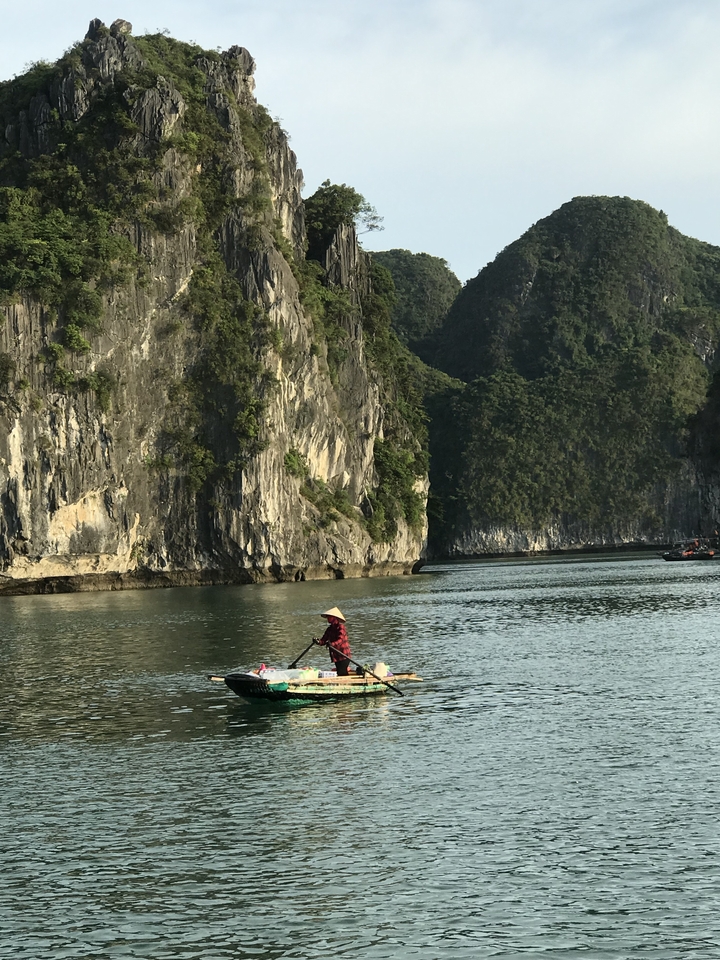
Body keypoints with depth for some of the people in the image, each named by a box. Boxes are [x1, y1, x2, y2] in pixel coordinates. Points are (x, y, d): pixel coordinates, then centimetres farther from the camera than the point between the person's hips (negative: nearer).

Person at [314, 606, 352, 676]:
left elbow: (340, 639, -24)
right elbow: (324, 640, 5)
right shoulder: (330, 629, 13)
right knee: (339, 674, 11)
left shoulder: (340, 627, -10)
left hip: (344, 656, -8)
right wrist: (318, 641, -18)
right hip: (336, 656, 8)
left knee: (342, 673, -15)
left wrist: (332, 644, -42)